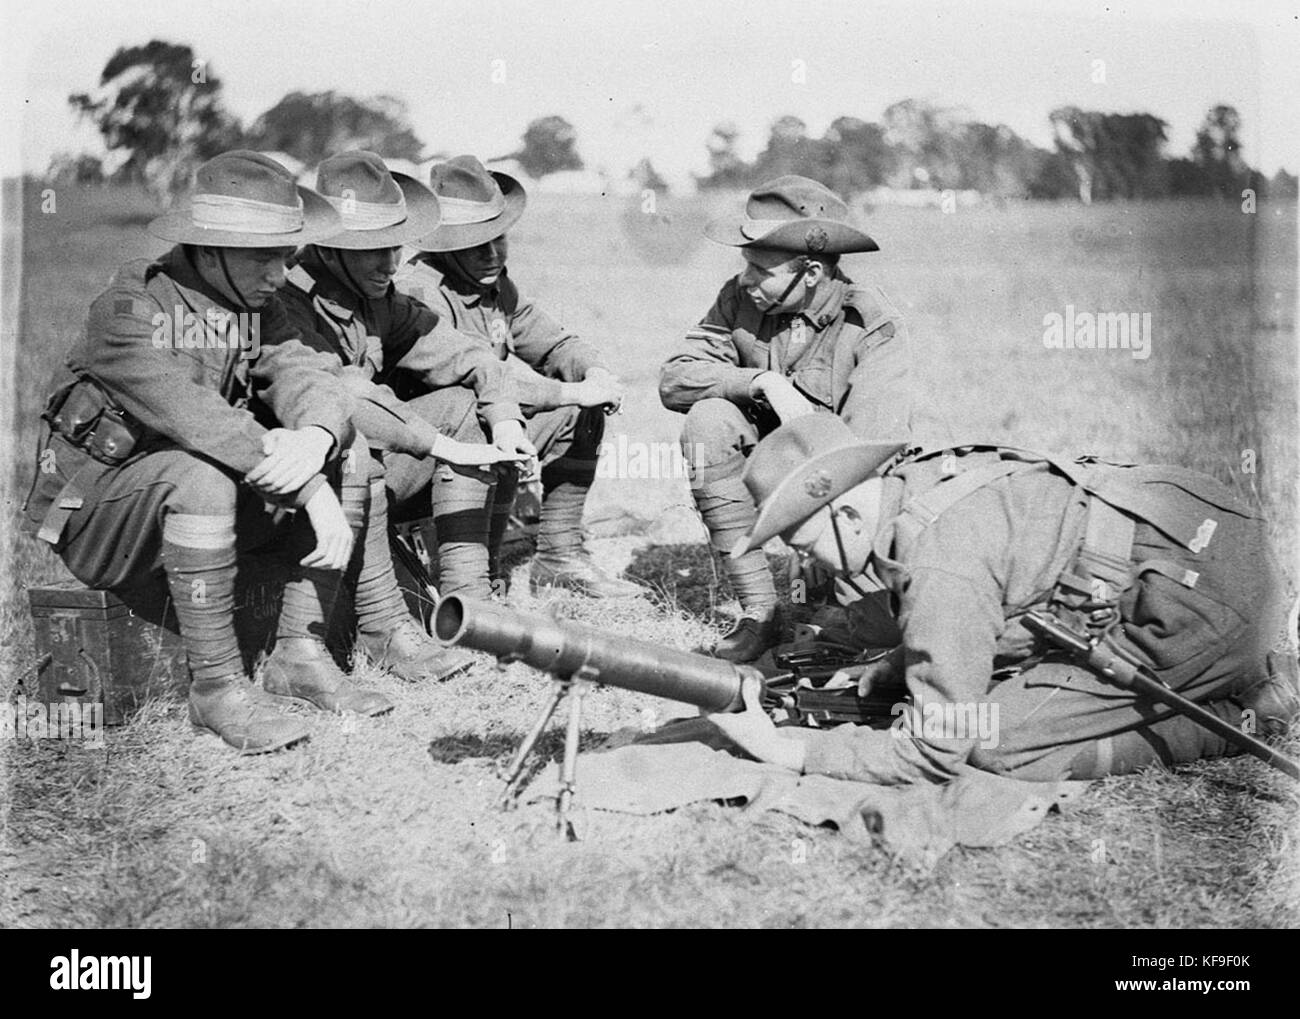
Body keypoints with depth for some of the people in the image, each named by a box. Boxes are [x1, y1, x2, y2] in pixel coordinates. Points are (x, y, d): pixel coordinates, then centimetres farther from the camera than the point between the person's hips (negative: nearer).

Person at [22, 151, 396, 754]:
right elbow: (186, 411, -35)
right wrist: (304, 484, -41)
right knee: (200, 476, -38)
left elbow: (303, 372, -13)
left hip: (187, 505, 7)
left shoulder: (258, 307, 2)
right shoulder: (129, 307, -21)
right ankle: (216, 687, -27)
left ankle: (299, 657, -6)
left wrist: (316, 437, -39)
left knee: (346, 460, -8)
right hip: (93, 517, -7)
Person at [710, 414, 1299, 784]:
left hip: (1201, 605, -10)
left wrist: (785, 751, -13)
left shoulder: (935, 562, -21)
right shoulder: (929, 475, 7)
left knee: (998, 743, -10)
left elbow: (935, 751, -17)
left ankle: (1243, 718, -3)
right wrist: (899, 665, 16)